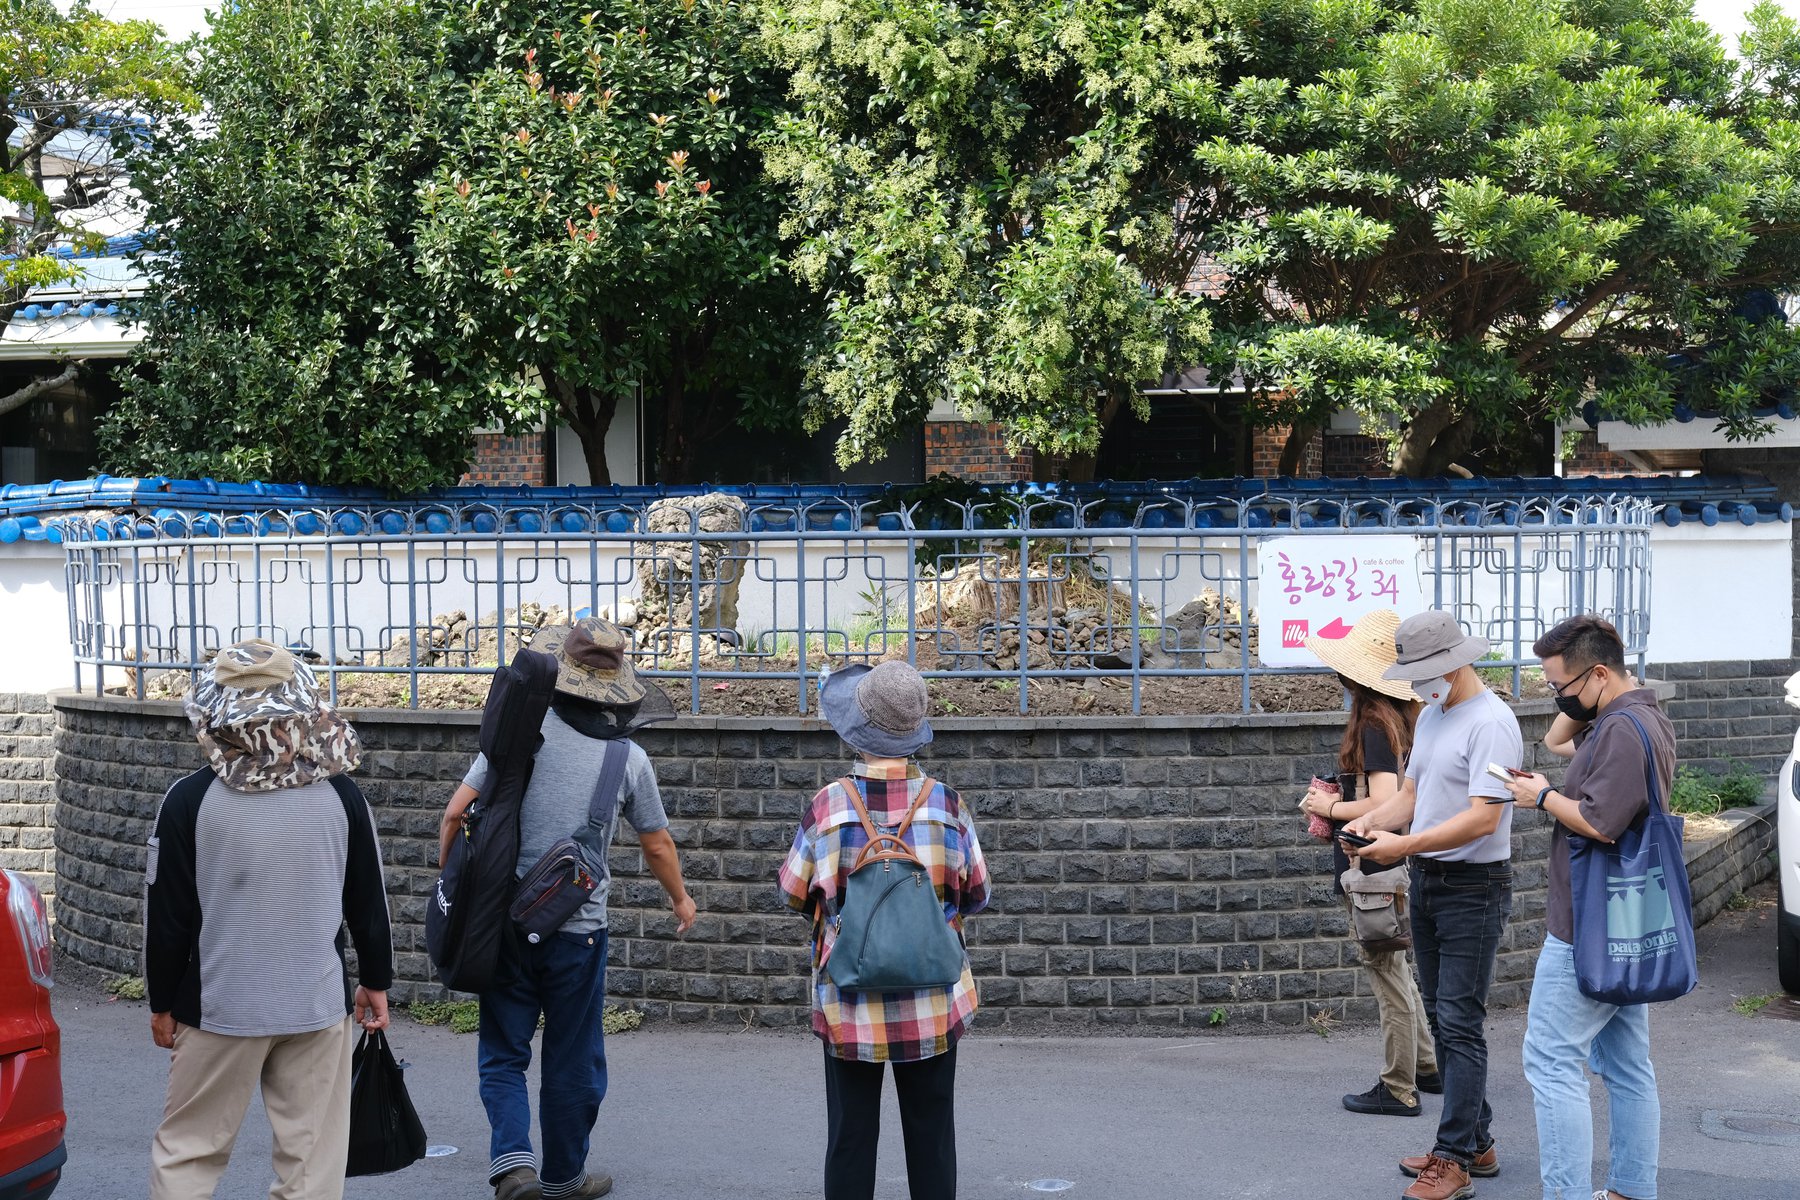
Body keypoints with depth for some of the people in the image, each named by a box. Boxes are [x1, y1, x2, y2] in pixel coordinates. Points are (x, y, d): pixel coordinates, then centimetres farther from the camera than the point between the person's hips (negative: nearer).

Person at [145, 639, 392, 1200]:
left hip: (221, 1007, -1)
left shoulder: (189, 801, -9)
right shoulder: (340, 795, -3)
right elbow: (368, 901, 5)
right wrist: (376, 981, 18)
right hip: (319, 1006, 1)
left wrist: (162, 1002, 9)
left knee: (187, 1151, 12)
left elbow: (167, 914, -4)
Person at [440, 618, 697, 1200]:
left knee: (502, 1054, 12)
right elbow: (657, 847, 8)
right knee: (572, 1064, 14)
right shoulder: (629, 757, -2)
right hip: (577, 930, 0)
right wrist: (681, 899, 27)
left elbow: (456, 813, -7)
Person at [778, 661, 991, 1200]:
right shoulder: (946, 804, -9)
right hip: (933, 1008, 1)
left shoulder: (829, 806, -12)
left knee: (850, 1139, 9)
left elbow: (794, 894, -1)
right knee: (932, 1138, 11)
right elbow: (976, 895, 2)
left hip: (850, 1009, -1)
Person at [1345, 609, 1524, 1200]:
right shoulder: (1430, 715, 12)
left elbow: (1482, 818, -24)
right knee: (1443, 1018, 14)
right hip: (1427, 884, 9)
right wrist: (1369, 820, -3)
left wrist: (1404, 845, -25)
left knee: (1459, 1023, -7)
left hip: (1473, 889, -9)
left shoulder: (1491, 722, -18)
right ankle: (1476, 1141, 25)